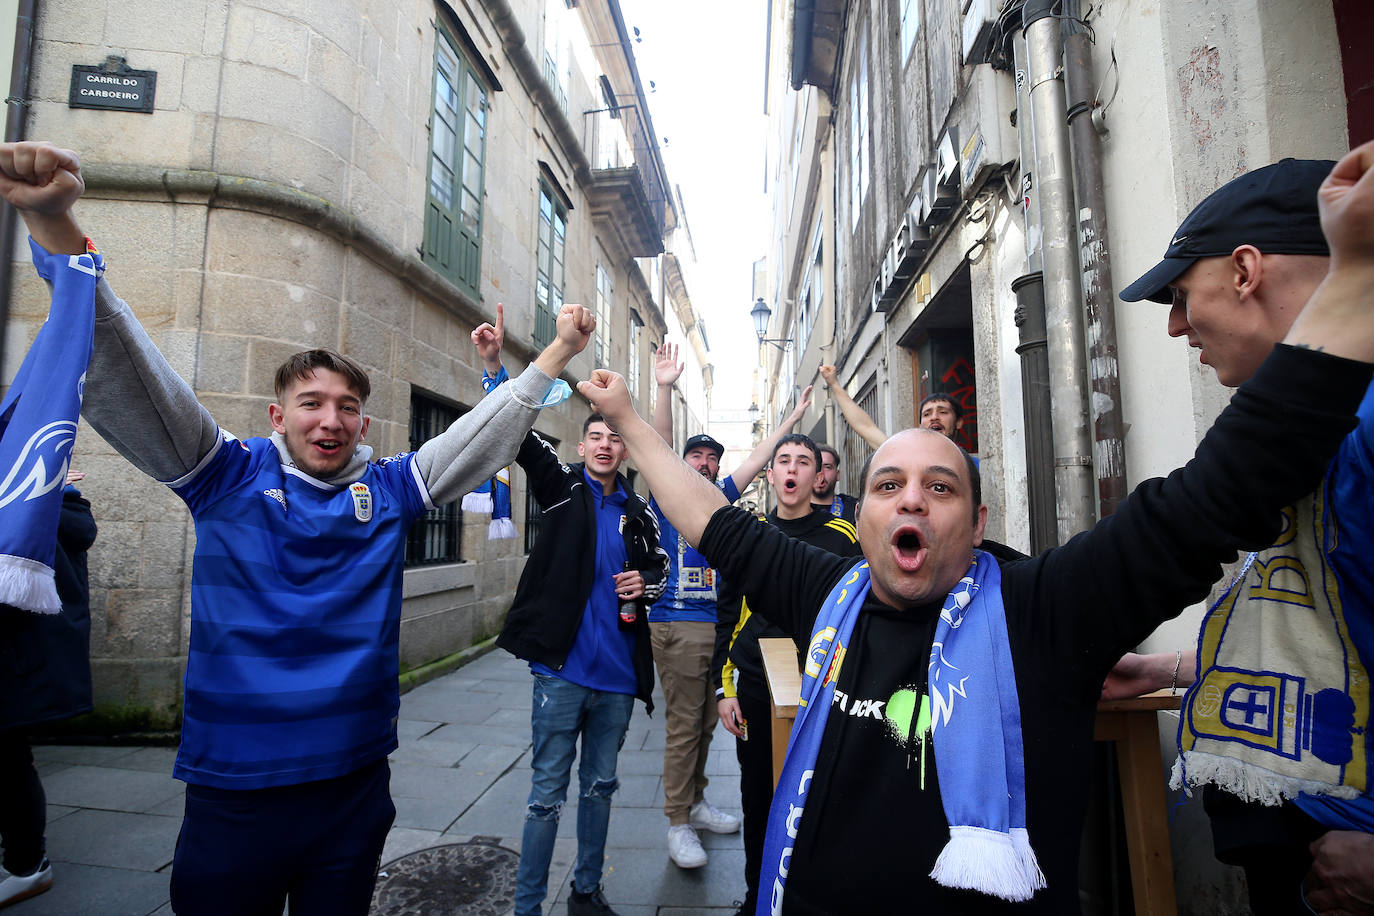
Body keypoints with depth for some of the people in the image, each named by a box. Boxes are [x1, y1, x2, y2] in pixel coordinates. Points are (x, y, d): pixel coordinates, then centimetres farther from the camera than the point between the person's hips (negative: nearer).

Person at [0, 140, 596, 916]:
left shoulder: (389, 490, 1)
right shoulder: (230, 476, -3)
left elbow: (485, 436, 1)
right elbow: (129, 376, -10)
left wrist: (557, 354, -6)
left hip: (355, 786, 2)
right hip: (231, 793, -1)